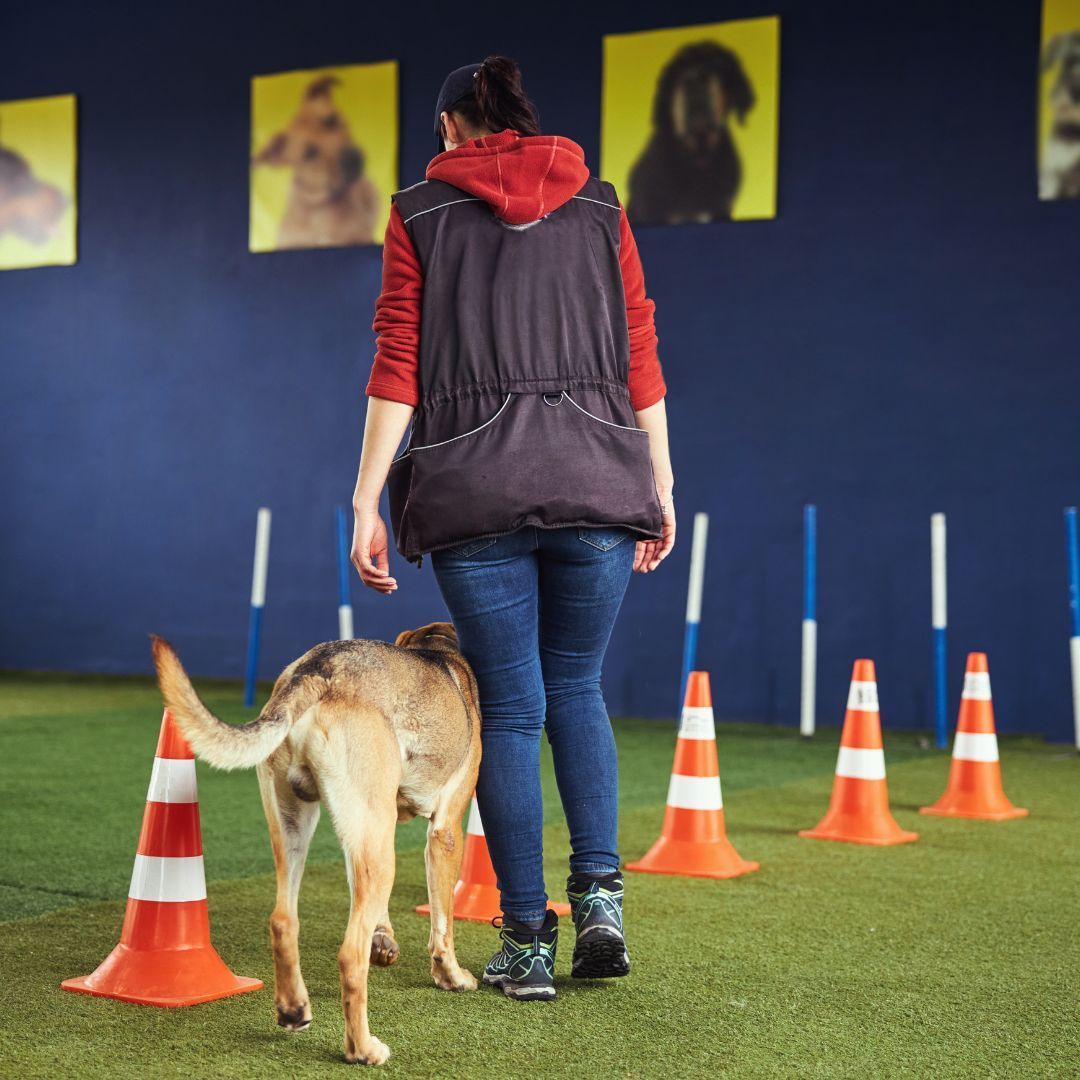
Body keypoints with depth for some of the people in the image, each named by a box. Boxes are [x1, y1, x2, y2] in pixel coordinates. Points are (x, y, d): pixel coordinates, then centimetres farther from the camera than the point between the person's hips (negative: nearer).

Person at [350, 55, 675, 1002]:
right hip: (597, 480, 2)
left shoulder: (419, 214, 7)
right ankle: (599, 893, 2)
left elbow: (397, 370, 0)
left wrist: (368, 505, 1)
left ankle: (529, 942, 9)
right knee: (576, 684, 17)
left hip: (475, 488, -2)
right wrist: (661, 487, 13)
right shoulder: (598, 204, 12)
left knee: (508, 707, 6)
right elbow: (640, 358, 8)